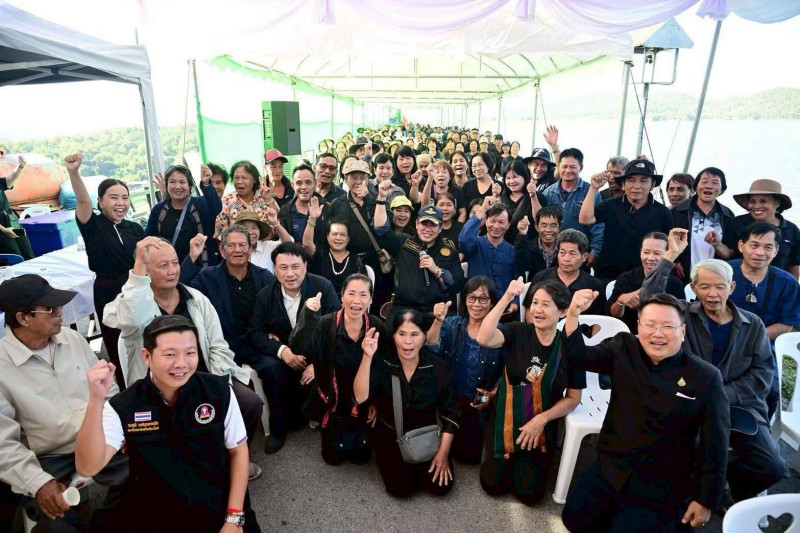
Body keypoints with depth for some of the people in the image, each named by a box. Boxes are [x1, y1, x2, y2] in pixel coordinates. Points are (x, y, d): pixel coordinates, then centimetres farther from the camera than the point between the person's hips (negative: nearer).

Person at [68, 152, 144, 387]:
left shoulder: (135, 229, 3)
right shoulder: (93, 226, -7)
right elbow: (83, 201, -26)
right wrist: (73, 172, -43)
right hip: (108, 294, -3)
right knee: (117, 348, 8)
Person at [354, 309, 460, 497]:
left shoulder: (437, 367, -14)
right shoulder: (383, 364, -17)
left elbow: (450, 412, -7)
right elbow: (360, 397, -32)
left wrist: (443, 452, -8)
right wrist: (367, 357, -43)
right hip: (390, 436, -1)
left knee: (440, 486, -9)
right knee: (402, 488, -13)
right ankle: (390, 461, 20)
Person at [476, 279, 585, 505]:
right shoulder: (517, 332, -13)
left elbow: (573, 398, -4)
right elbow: (484, 339, -34)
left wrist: (542, 419, -16)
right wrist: (507, 297, -37)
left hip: (542, 429, 0)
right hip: (505, 422, 0)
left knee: (529, 493, 1)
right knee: (493, 485, 2)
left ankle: (530, 463, 32)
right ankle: (503, 458, 33)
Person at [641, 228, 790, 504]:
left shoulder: (752, 324, 9)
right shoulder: (683, 314, 4)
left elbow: (762, 372, 2)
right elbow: (649, 298, -15)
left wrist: (722, 396, -12)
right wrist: (671, 254, -17)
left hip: (739, 406, 3)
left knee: (773, 470, -14)